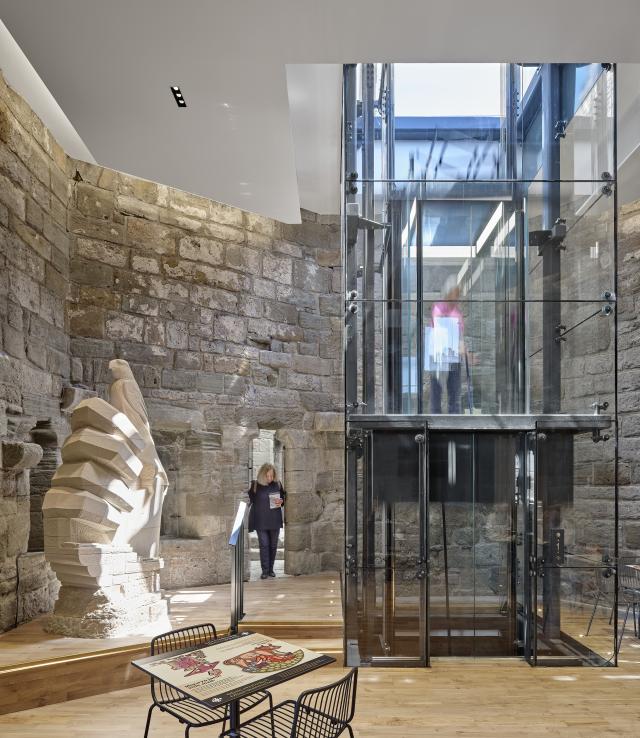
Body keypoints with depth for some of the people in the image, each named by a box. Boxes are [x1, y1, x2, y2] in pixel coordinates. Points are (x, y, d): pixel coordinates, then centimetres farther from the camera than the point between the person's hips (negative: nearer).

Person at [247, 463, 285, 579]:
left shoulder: (277, 484, 0)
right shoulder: (255, 485, -7)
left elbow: (284, 495, 13)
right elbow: (249, 499, -1)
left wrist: (281, 501, -6)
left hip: (274, 520, 3)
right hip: (261, 521, -3)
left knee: (273, 545, 10)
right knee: (264, 545, -4)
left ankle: (271, 569, 23)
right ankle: (265, 570, 4)